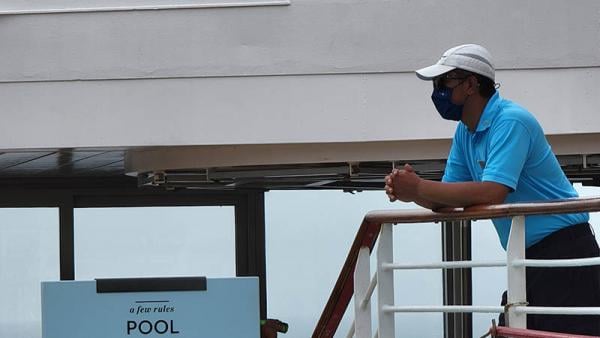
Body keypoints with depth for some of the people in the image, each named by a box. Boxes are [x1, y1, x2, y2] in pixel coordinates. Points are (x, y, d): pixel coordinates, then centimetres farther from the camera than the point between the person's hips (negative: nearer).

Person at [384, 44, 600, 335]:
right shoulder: (465, 133, 12)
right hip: (528, 257, 10)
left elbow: (491, 193, -28)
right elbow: (447, 198, 10)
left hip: (563, 250, -10)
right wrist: (409, 192, -11)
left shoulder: (510, 121, -18)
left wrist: (419, 188, -23)